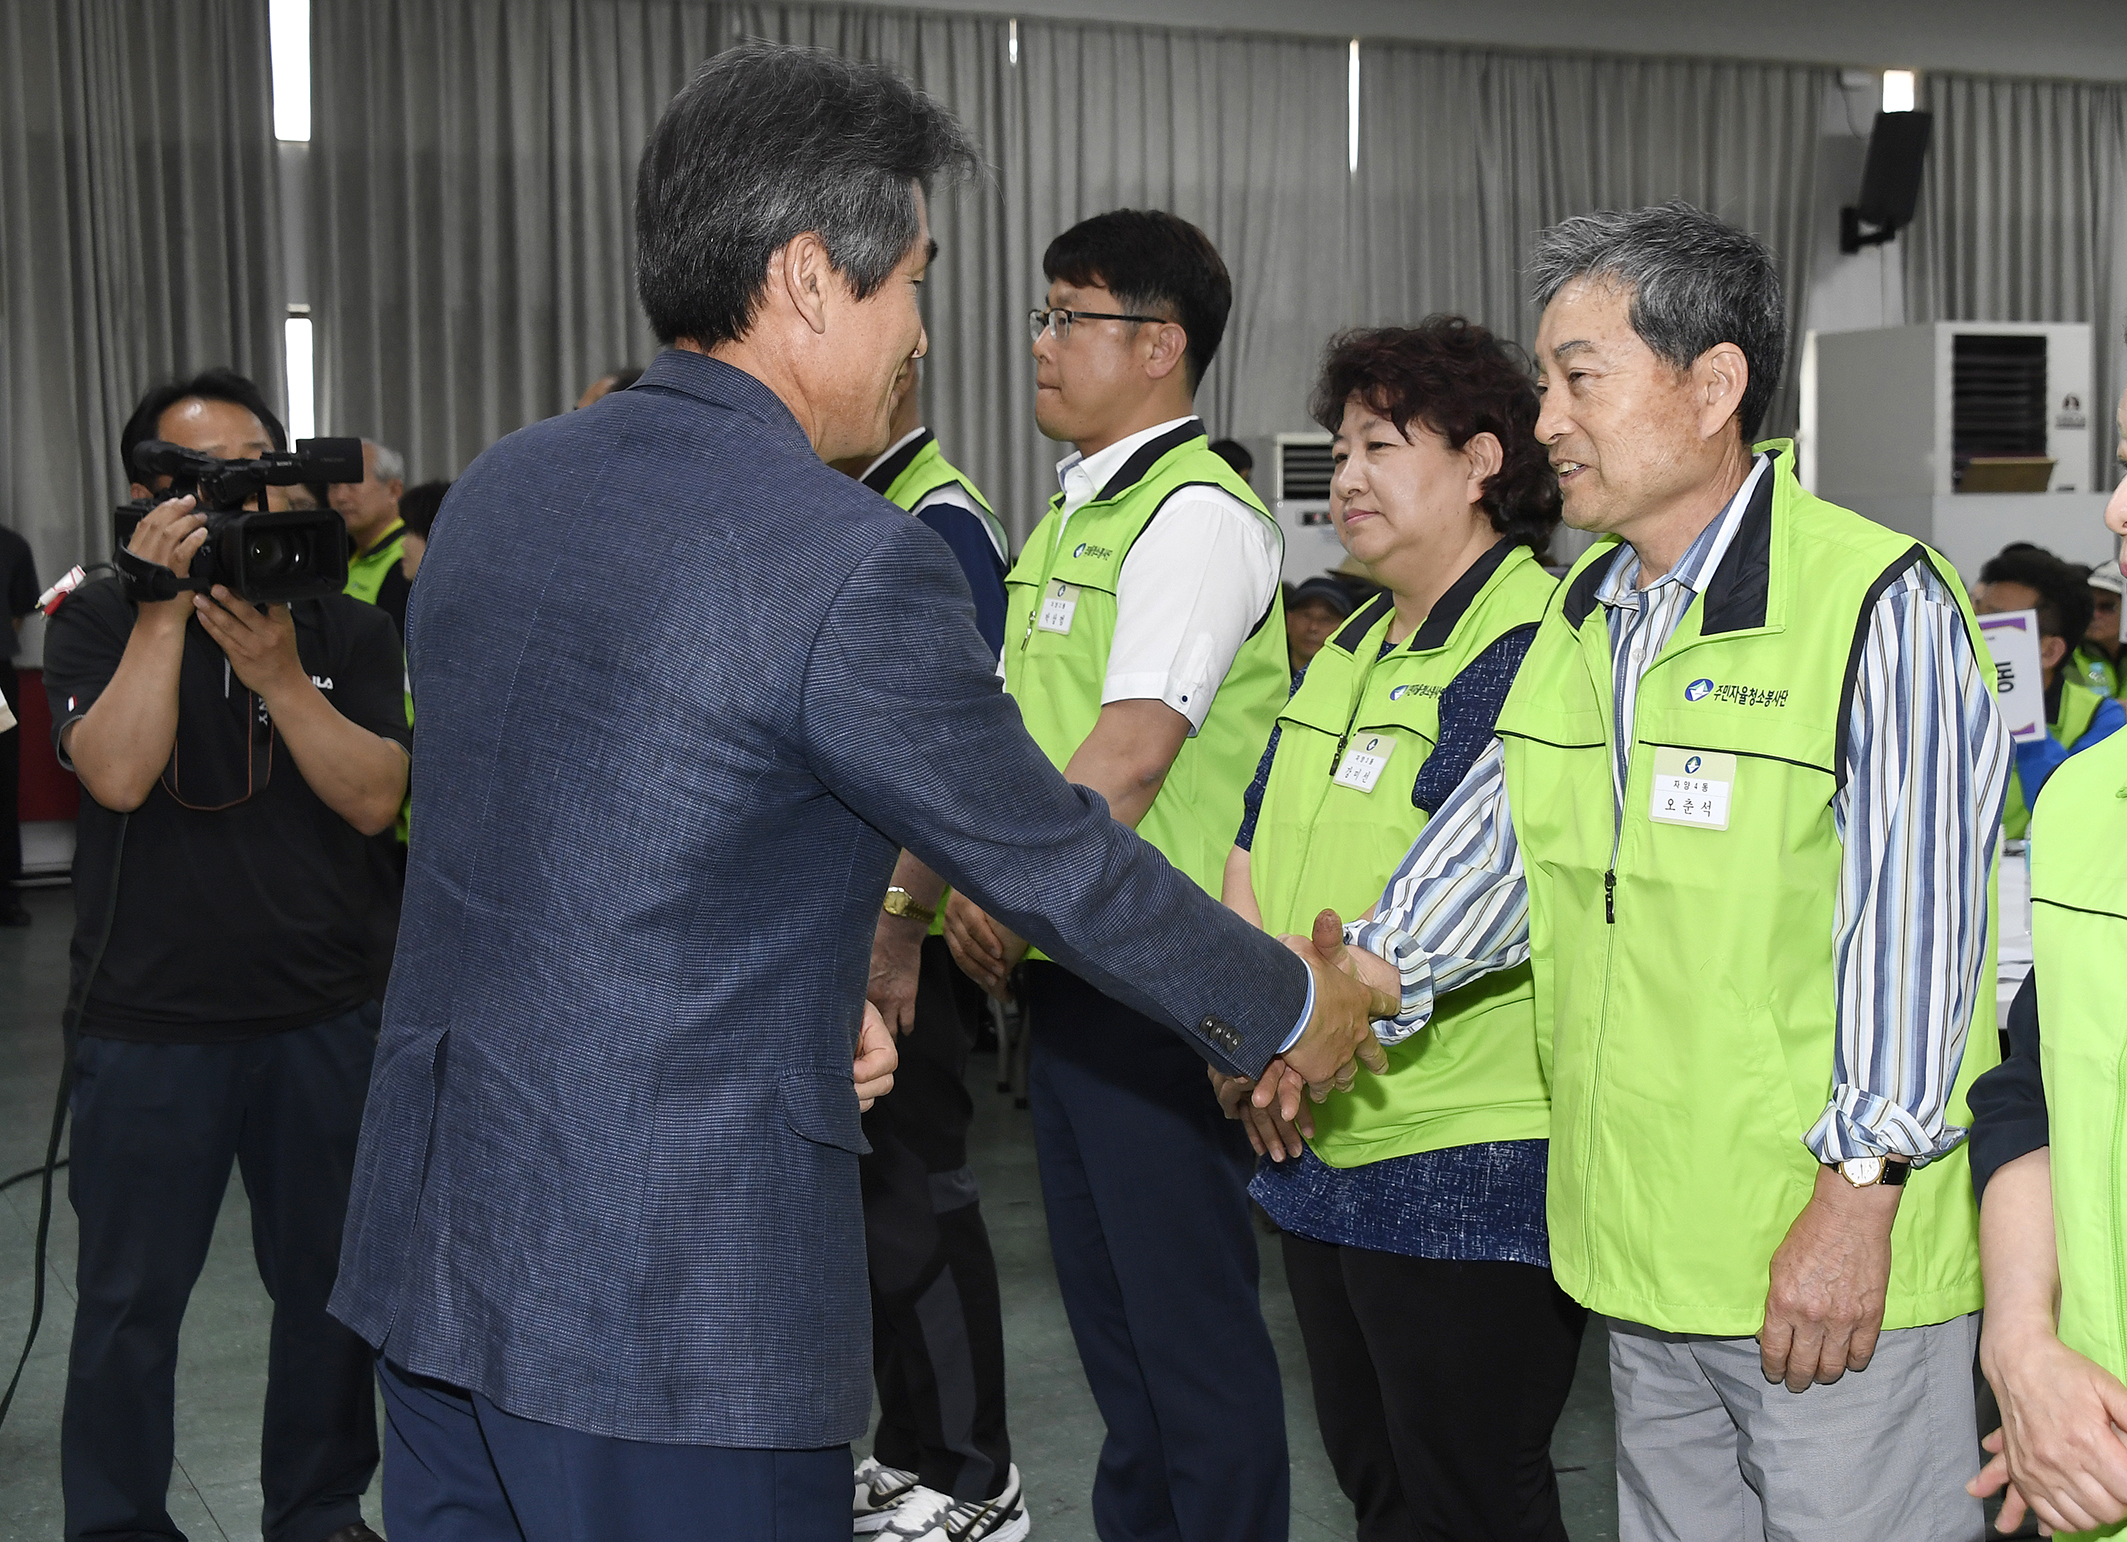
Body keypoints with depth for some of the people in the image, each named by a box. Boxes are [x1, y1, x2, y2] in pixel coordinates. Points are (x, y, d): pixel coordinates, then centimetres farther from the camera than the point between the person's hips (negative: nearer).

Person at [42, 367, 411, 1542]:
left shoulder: (347, 631, 4)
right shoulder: (98, 623, -1)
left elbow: (375, 798, -9)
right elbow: (118, 774, -18)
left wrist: (276, 674, -19)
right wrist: (165, 611, -20)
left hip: (320, 1016, 2)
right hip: (147, 1018, -2)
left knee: (330, 1280, 11)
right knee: (131, 1296, 7)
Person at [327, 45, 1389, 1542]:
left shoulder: (500, 489, 6)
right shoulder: (856, 563, -18)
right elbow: (1060, 868, -8)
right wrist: (1299, 1009, 8)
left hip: (432, 1245, 8)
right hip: (671, 1304, -8)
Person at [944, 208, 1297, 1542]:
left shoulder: (1198, 513, -12)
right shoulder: (1072, 514, 16)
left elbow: (1132, 745, -22)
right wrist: (976, 898, 7)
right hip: (1062, 966, 9)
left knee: (1191, 1312, -1)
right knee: (1104, 1298, 19)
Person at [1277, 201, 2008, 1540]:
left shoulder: (1879, 605, -13)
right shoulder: (1584, 614, 11)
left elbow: (1914, 927, -17)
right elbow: (1500, 834, 13)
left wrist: (1858, 1195, -18)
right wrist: (1363, 982, 0)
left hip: (1836, 1254, -7)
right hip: (1645, 1244, 7)